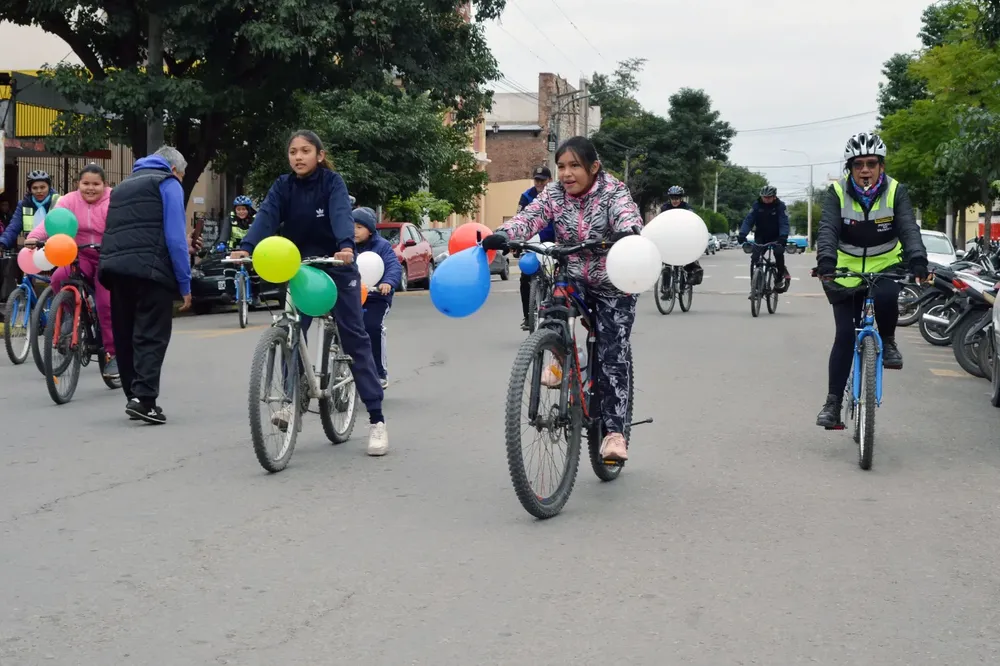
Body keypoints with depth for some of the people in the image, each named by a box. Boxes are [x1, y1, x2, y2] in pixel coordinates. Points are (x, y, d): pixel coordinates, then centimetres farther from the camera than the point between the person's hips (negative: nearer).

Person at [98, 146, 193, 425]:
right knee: (151, 336, -6)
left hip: (114, 266, 7)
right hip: (150, 269, -6)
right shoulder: (168, 183, 5)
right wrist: (185, 283, -4)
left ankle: (134, 396, 16)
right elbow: (175, 236, -4)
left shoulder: (123, 185, 28)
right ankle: (143, 397, -16)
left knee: (125, 336, 13)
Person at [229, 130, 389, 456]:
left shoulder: (332, 182, -12)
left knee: (355, 338, -7)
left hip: (336, 267, -4)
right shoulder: (283, 186, -2)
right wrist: (245, 247, -36)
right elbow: (266, 217, -18)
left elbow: (341, 214, -30)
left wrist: (346, 246, -50)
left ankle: (377, 419, -7)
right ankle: (293, 402, 9)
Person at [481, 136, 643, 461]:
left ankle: (614, 432, 3)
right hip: (572, 278, 3)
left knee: (613, 359, -6)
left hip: (613, 286, -2)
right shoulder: (554, 193, -6)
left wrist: (627, 234, -60)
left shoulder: (613, 191, -15)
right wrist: (500, 236, -43)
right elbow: (529, 217, -22)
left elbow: (628, 216, -35)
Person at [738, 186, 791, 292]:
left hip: (776, 237, -2)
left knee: (778, 252, -29)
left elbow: (784, 223, -22)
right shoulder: (757, 205, -10)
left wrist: (783, 236, -40)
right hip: (761, 237, 2)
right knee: (754, 258, -14)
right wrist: (742, 234, -32)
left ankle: (782, 275, -8)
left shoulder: (780, 206, -14)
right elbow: (748, 220, -16)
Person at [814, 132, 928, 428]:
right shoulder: (837, 193, -13)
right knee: (845, 335, -6)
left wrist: (918, 261, -43)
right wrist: (826, 262, -46)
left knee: (885, 296, -34)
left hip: (885, 267, 0)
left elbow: (909, 229, -24)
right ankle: (833, 403, 2)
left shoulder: (896, 192, -12)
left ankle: (887, 342, -5)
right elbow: (828, 230, -26)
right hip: (847, 271, 0)